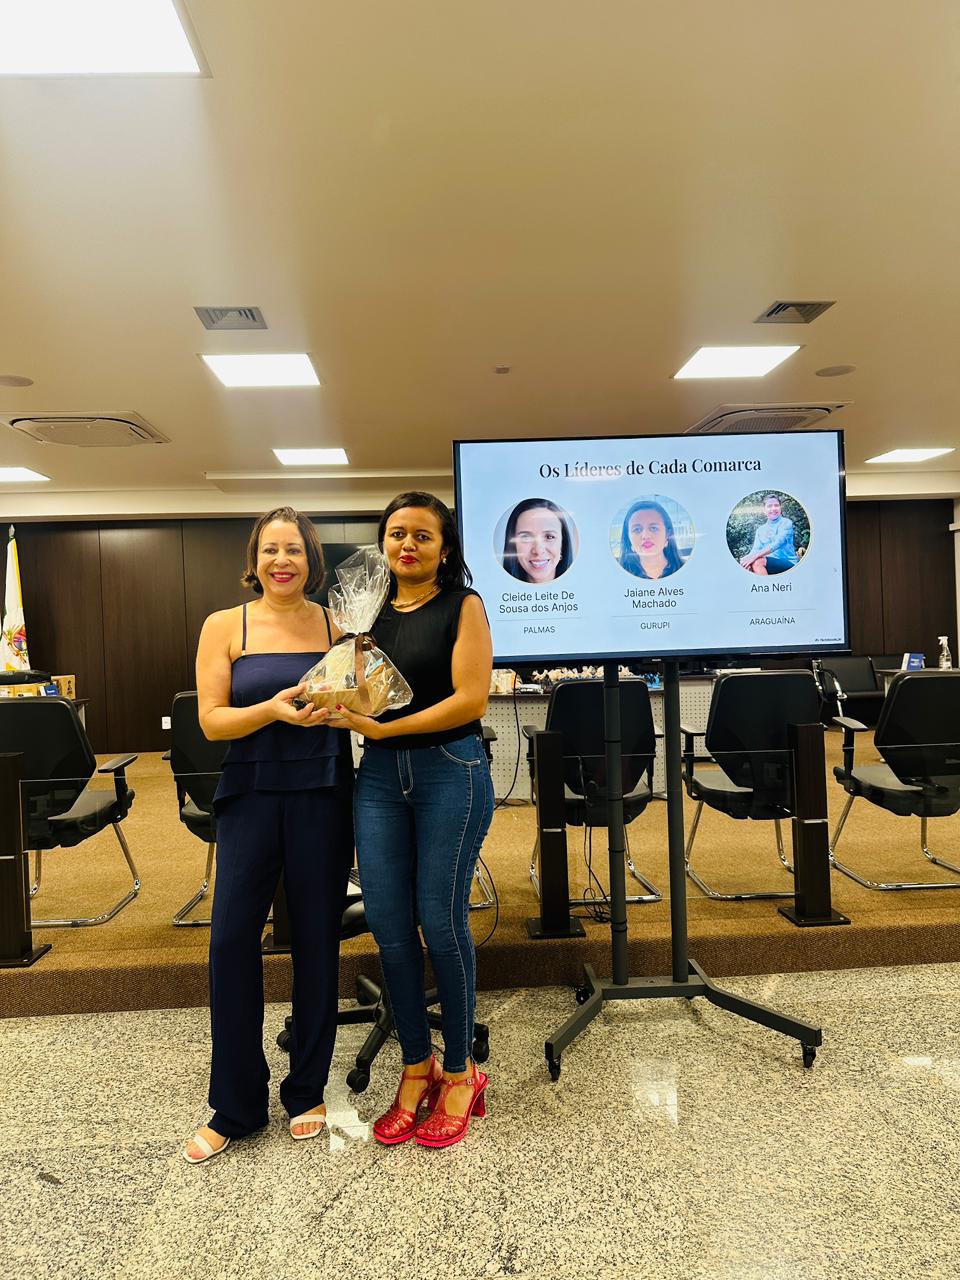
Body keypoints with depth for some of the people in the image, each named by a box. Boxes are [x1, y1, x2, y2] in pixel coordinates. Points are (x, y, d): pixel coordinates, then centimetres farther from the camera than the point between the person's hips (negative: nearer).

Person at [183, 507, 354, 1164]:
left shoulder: (336, 625, 3)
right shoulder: (224, 627, 2)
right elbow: (212, 720, -4)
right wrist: (274, 709, -21)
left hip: (322, 796, 0)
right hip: (251, 795, 0)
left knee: (317, 939, 8)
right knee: (232, 938, 0)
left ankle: (308, 1092, 28)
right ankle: (235, 1106, 21)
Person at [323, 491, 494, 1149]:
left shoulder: (462, 607, -1)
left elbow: (470, 699, -12)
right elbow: (356, 695, 17)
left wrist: (383, 728, -12)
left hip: (450, 771, -4)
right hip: (379, 776, 5)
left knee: (442, 922, 2)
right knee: (389, 926, 6)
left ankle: (461, 1071, 23)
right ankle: (417, 1066, 26)